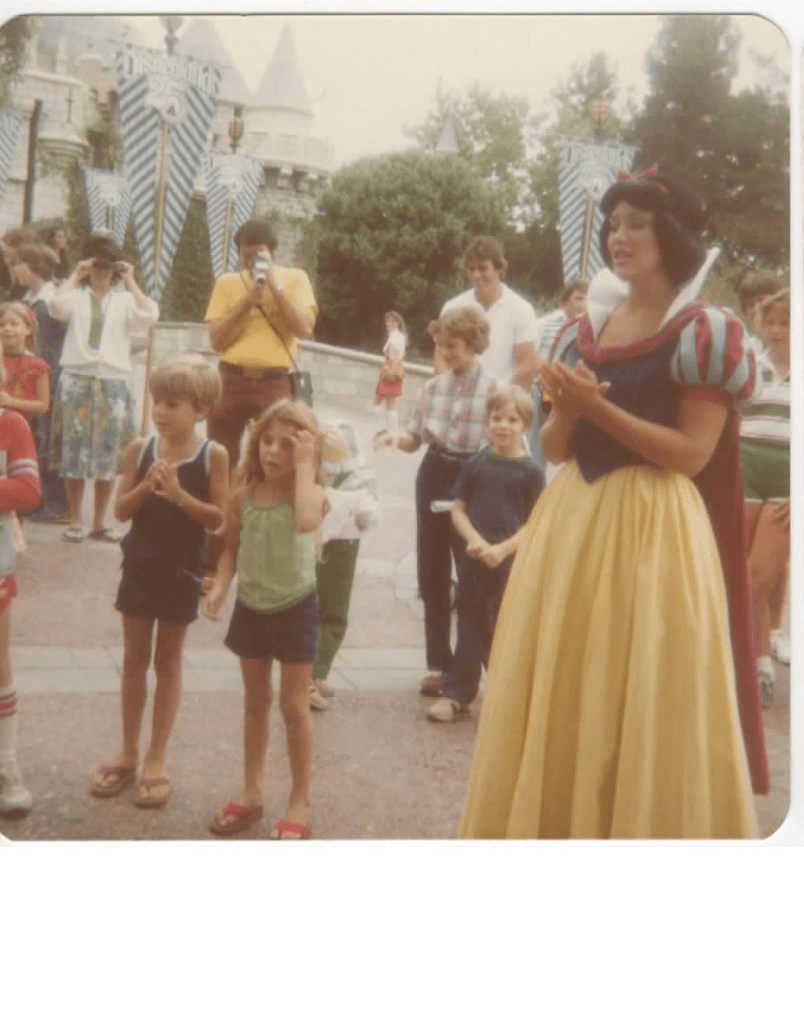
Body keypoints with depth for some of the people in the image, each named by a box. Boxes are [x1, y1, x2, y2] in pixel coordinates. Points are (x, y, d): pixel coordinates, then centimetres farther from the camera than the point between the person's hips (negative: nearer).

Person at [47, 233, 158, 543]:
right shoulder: (76, 295, 6)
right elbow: (55, 306, -16)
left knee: (108, 455, 4)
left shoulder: (125, 299, 10)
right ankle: (75, 520, 11)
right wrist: (75, 275, -4)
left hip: (113, 383, 1)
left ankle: (99, 522, 15)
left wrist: (130, 281, -2)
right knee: (74, 453, 1)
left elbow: (149, 316, -9)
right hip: (77, 380, -1)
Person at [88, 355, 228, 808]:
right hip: (140, 565, 3)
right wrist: (146, 487, -19)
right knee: (134, 658, 12)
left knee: (168, 660, 9)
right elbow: (120, 510, -2)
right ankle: (129, 753, 26)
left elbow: (218, 518, -13)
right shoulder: (140, 448, -3)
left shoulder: (213, 454, -11)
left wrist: (178, 494, -25)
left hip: (181, 571, -3)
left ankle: (157, 759, 20)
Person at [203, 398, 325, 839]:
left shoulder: (309, 491, -15)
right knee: (255, 702, 17)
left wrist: (304, 466, -30)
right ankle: (252, 792, 31)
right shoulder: (243, 494, -4)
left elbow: (308, 522, -39)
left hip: (295, 608, -4)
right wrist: (219, 585, -13)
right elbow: (232, 547, 4)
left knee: (294, 706, 5)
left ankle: (300, 802, 18)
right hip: (251, 607, 4)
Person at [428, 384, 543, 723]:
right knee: (471, 627, 10)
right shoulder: (476, 464, 3)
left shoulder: (530, 472, -4)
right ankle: (457, 694, 16)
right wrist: (474, 540, -12)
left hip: (511, 562, -2)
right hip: (473, 559, 2)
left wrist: (503, 549, -16)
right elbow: (458, 510, 5)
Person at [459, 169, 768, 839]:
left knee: (644, 702, 1)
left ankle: (643, 823, 19)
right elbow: (556, 449, 13)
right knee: (558, 695, 11)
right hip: (571, 520, 6)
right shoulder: (584, 332, 12)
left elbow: (691, 454, -12)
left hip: (652, 527, -6)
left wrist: (600, 408, -17)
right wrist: (567, 410, -8)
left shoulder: (704, 334, -6)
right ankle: (557, 820, 27)